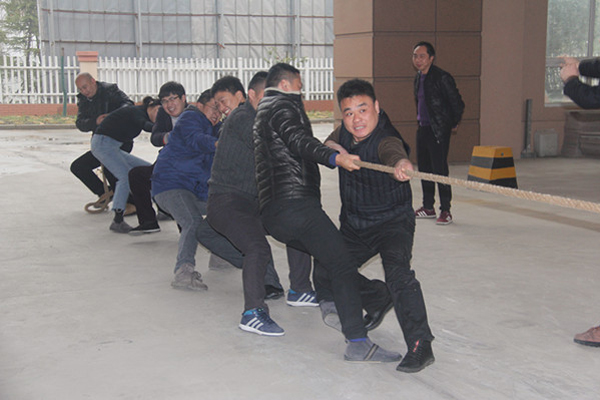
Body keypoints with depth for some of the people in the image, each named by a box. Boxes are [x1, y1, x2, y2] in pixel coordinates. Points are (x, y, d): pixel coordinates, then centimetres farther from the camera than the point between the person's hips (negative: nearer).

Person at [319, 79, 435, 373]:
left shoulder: (385, 139, -26)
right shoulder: (345, 133, -4)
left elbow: (393, 151, -50)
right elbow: (328, 145, 17)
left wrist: (400, 163, -74)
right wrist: (331, 147, -8)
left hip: (393, 221, -8)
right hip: (354, 225, 8)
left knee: (397, 271, -31)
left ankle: (420, 345, -23)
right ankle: (378, 299, 40)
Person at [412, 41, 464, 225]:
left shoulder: (442, 78, -14)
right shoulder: (419, 77, 11)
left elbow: (458, 103, -10)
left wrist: (453, 125, 0)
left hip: (439, 131, -8)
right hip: (423, 129, 8)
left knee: (439, 170, -9)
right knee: (424, 168, 13)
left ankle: (445, 210, -2)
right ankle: (428, 207, 24)